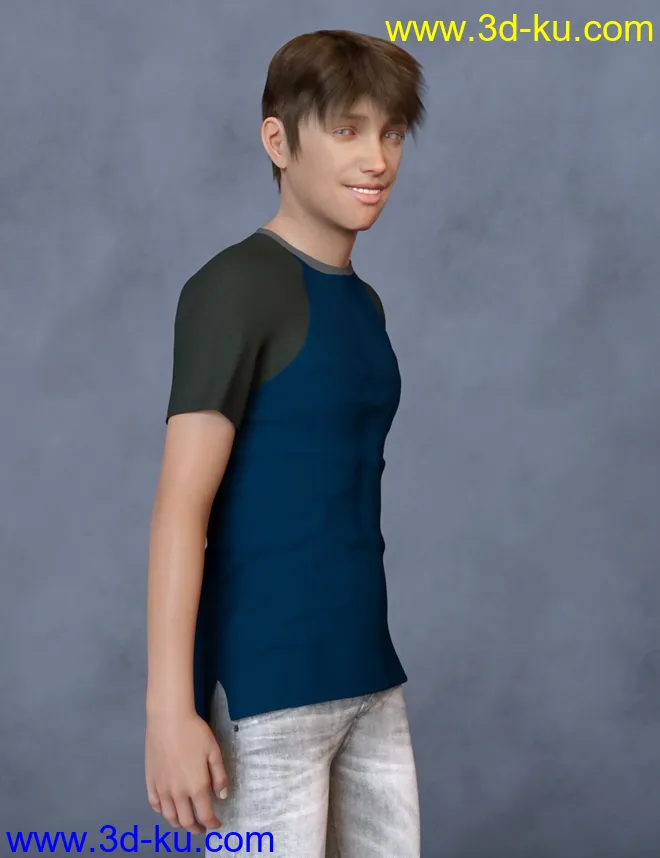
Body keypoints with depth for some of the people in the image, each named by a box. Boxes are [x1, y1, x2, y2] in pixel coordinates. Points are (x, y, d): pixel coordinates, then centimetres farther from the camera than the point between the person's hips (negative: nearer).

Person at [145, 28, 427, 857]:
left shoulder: (365, 303, 12)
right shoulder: (237, 284, -12)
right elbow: (181, 504, -17)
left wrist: (368, 666, 18)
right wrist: (170, 706, -22)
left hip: (367, 675, 8)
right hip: (264, 684, -8)